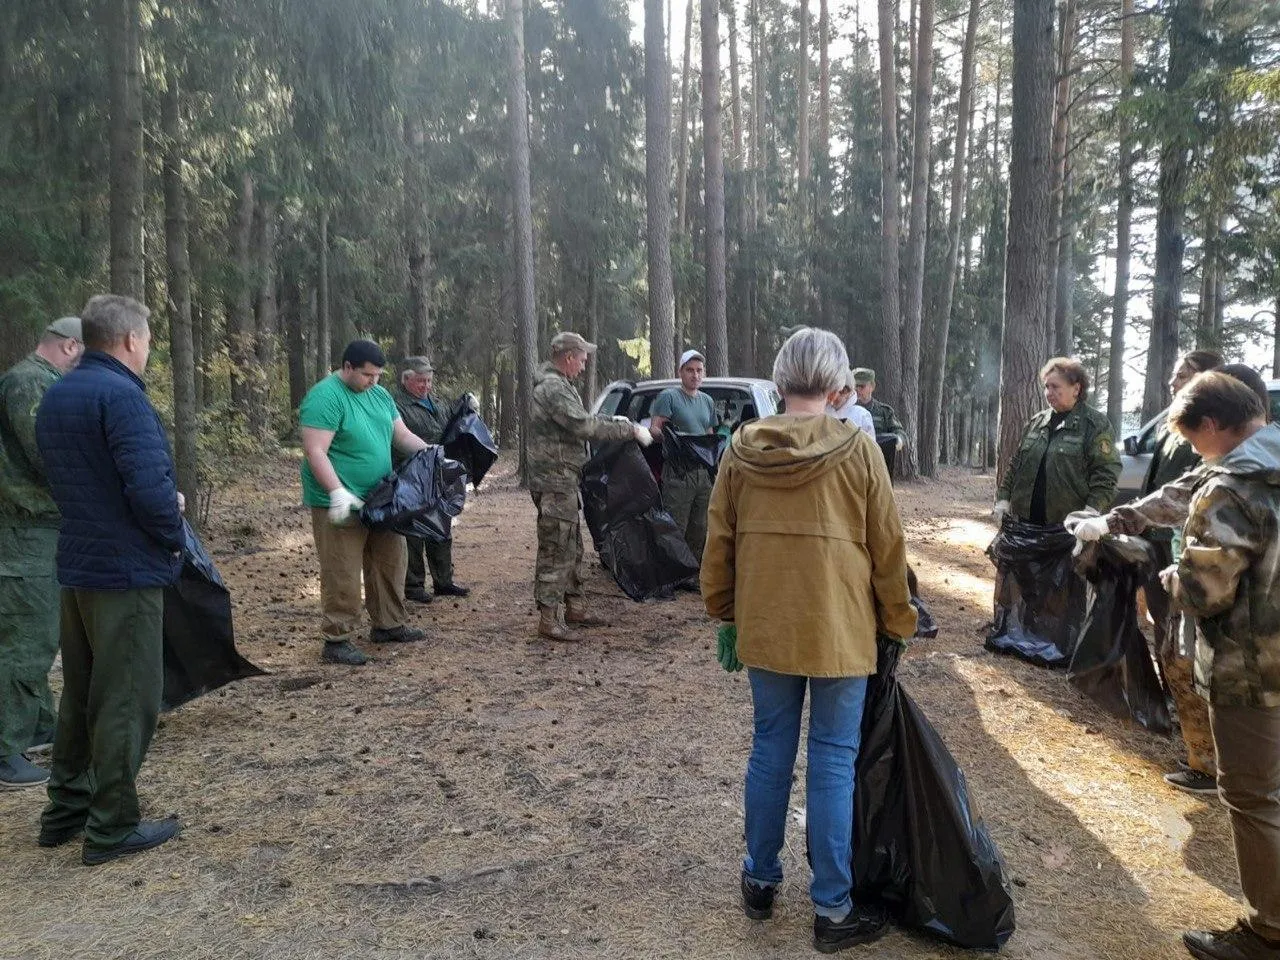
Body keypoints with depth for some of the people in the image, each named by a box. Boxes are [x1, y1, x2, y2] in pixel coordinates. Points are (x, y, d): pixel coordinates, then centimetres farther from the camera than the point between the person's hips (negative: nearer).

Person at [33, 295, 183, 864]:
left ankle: (65, 811, 30)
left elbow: (67, 478, 16)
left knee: (81, 693, 19)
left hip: (77, 566, 9)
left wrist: (163, 505, 10)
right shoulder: (120, 394, -18)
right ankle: (113, 828, 11)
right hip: (126, 571, -9)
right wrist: (175, 535, -7)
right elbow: (150, 486, -26)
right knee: (126, 699, 1)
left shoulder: (55, 396, 11)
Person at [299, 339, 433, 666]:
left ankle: (389, 624, 30)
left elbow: (403, 436, 15)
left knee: (391, 562, 16)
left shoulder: (379, 395, 11)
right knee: (343, 574, -3)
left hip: (380, 499, 8)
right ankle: (337, 640, 8)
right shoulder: (325, 397, -15)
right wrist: (338, 492, -30)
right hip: (341, 504, -8)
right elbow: (315, 452, -21)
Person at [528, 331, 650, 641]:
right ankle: (550, 618, -2)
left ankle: (573, 607, 27)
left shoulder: (558, 385, 18)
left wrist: (613, 421, 14)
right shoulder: (552, 388, -17)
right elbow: (584, 426, -24)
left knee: (572, 548, 17)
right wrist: (630, 429, -17)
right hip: (555, 483, -11)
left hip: (563, 481, 11)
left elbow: (579, 420, 24)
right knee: (556, 551, -7)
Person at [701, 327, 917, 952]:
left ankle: (761, 880, 31)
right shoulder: (858, 450, -9)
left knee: (770, 751, 17)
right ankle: (832, 910, 19)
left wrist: (725, 616, 16)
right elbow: (887, 549, -4)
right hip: (839, 631, -3)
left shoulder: (741, 449, -1)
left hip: (764, 627, 3)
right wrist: (899, 623, 9)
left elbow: (719, 544, 4)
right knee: (833, 763, 7)